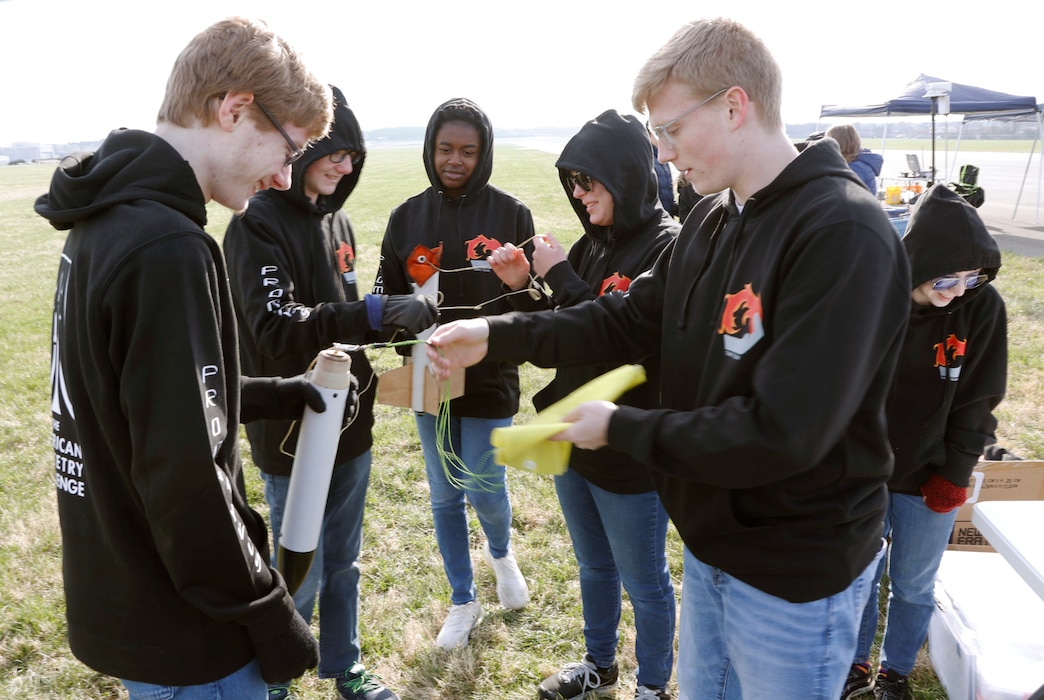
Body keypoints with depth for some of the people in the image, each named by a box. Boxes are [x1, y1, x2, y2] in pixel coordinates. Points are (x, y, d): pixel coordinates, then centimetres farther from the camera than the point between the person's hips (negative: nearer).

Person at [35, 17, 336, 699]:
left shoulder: (105, 224, 4)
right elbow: (186, 481, -28)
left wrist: (271, 395, 10)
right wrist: (271, 617, -17)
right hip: (179, 641, -9)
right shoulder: (168, 250, -27)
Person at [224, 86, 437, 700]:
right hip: (294, 434, -6)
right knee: (301, 576, 8)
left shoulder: (336, 220, 9)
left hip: (350, 423, 7)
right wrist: (378, 313, -35)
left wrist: (397, 320, 0)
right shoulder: (258, 226, -14)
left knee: (344, 562, 20)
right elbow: (276, 327, -27)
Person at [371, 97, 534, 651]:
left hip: (490, 379, -3)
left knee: (485, 488, 3)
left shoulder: (510, 214, -6)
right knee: (445, 496, 13)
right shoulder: (407, 217, 1)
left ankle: (501, 552, 41)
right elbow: (387, 298, 5)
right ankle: (463, 601, 34)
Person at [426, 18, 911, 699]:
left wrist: (621, 427, -20)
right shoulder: (712, 219, 3)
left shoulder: (843, 233, -25)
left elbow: (781, 433, -29)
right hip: (712, 541, 8)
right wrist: (497, 336, -5)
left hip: (796, 575, -7)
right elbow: (631, 318, 5)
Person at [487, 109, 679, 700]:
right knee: (595, 567, 25)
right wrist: (523, 289, -7)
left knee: (644, 581, 14)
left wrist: (560, 276, -22)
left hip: (632, 451, -7)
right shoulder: (594, 243, 4)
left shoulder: (668, 247, -18)